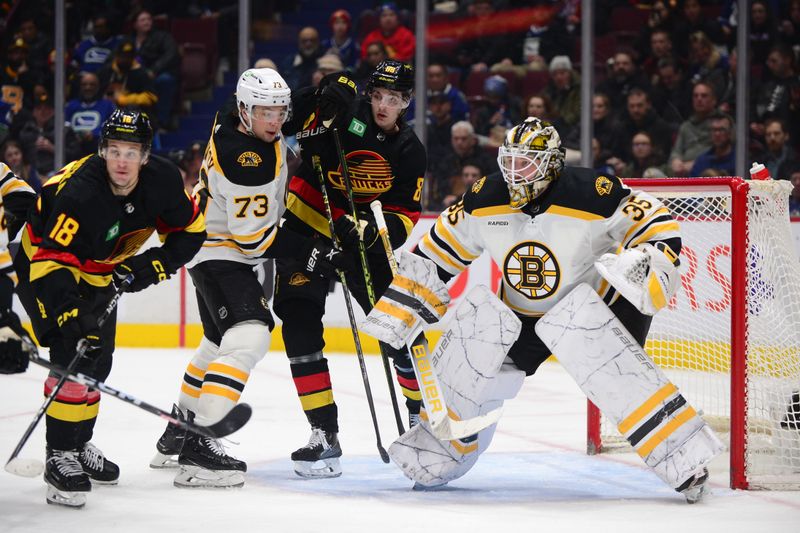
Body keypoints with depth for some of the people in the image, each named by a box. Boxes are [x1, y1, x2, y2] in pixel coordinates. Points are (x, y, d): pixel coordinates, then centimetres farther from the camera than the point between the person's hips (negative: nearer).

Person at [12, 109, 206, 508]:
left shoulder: (163, 180, -18)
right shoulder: (79, 194, -37)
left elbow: (190, 231, -4)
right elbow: (51, 265, -40)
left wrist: (152, 265, -17)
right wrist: (71, 314, -50)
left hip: (98, 271, 7)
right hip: (40, 261, -7)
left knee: (97, 363, 14)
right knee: (74, 357, -19)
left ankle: (79, 445, 33)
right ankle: (59, 456, -13)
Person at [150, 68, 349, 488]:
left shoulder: (235, 121, -3)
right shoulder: (247, 163, -30)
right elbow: (253, 236, -26)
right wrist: (310, 254, -21)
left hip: (217, 243, 11)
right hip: (220, 253, -11)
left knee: (220, 339, 26)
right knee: (249, 336, -26)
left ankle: (178, 430, 41)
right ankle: (196, 446, -33)